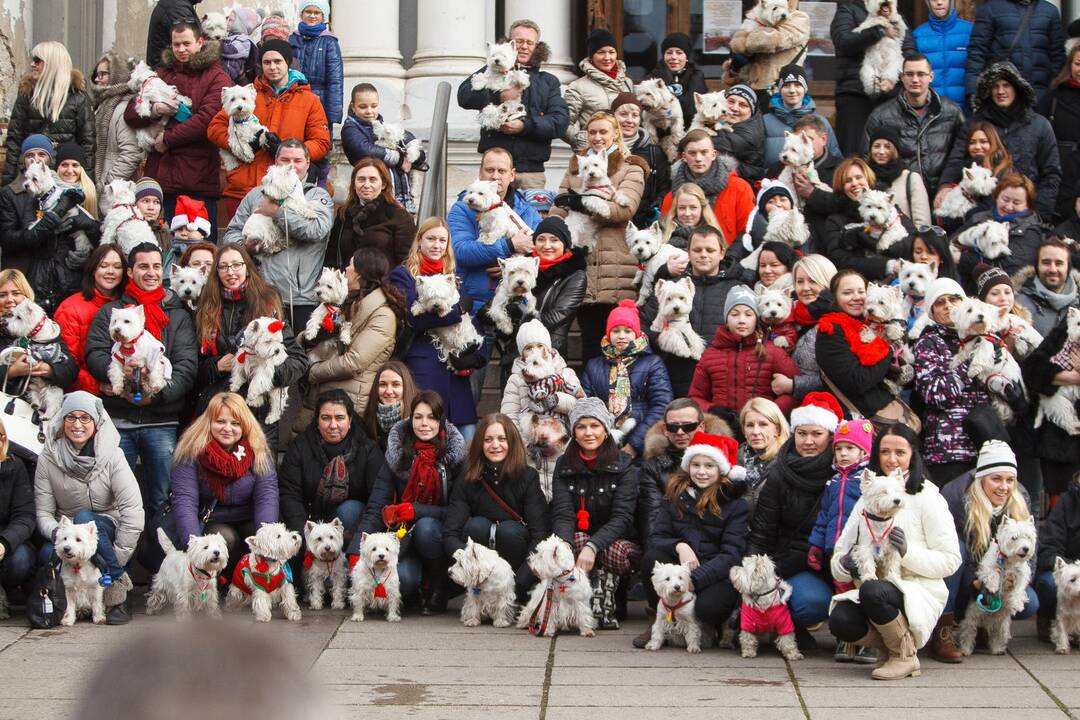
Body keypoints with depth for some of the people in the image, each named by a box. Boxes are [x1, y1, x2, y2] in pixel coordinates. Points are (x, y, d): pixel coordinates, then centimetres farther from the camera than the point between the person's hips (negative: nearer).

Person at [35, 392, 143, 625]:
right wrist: (57, 533, -28)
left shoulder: (111, 456, -10)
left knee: (85, 519, -34)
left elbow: (132, 510, -16)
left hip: (106, 531, -1)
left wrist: (117, 561, -21)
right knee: (47, 555, -32)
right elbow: (42, 512, -5)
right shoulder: (48, 459, -3)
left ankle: (117, 589, -26)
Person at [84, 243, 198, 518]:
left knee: (161, 500, 2)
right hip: (118, 420, 0)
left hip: (162, 423, 0)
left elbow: (187, 366, -2)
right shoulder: (110, 312, 12)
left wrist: (158, 393, -17)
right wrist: (117, 369, -23)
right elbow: (94, 354, -2)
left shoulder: (178, 315, 10)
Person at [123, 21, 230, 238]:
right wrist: (154, 110, -6)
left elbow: (207, 119, -12)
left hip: (198, 178, -5)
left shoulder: (216, 77, 2)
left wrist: (167, 139, -8)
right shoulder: (161, 74, 19)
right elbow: (130, 114, 15)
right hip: (161, 174, 5)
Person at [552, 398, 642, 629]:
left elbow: (622, 517, -17)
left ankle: (604, 605, -17)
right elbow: (562, 514, -11)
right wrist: (565, 547, -33)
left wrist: (592, 547, -34)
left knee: (618, 555, -37)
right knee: (577, 538, -33)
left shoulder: (624, 466, -6)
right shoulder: (564, 466, 2)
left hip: (619, 541, -2)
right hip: (579, 540, 2)